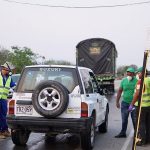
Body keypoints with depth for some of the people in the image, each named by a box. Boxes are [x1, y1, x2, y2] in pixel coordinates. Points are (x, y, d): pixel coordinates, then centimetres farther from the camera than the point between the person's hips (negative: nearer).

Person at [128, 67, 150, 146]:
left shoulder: (141, 81, -16)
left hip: (142, 105, -8)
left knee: (141, 123, 0)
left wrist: (132, 104, -14)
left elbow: (137, 94, -20)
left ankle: (141, 140, 2)